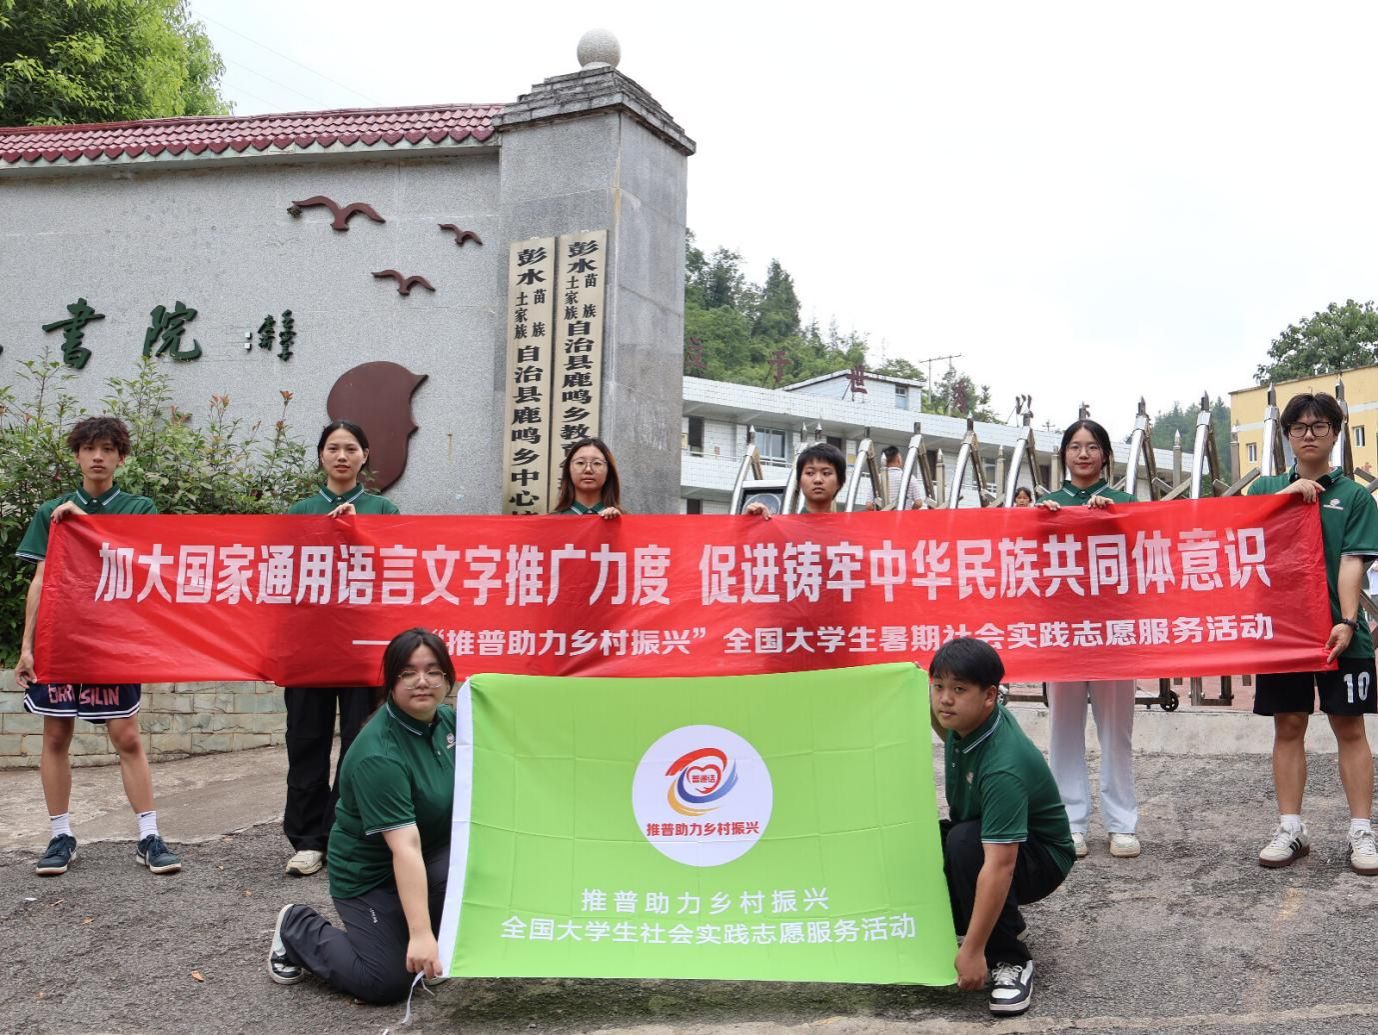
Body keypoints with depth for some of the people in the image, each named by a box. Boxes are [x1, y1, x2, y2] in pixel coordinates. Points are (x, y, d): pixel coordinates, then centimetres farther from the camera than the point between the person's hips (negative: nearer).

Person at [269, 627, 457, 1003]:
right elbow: (405, 848, -36)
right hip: (371, 873, -6)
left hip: (436, 851, 6)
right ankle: (298, 929, 12)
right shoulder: (378, 755, -29)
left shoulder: (446, 719, -5)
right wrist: (420, 933, -39)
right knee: (387, 983, -13)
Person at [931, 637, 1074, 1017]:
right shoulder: (964, 719, -12)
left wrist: (972, 951, -38)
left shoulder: (1003, 767, -36)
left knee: (964, 843, -36)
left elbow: (999, 865, -39)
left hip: (1040, 857, -8)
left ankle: (1011, 959, -17)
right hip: (981, 833, 8)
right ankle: (1001, 920, 10)